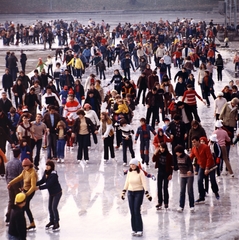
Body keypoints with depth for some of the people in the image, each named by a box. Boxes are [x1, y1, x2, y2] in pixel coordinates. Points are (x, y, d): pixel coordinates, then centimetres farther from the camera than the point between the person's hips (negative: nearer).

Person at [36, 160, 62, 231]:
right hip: (51, 193, 8)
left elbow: (48, 185, -31)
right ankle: (52, 221, 31)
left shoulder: (53, 175, -28)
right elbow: (42, 181, 2)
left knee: (54, 207, -10)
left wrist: (39, 187, -32)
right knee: (50, 207, 13)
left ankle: (56, 224, 1)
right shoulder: (46, 172, -4)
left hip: (57, 192, -8)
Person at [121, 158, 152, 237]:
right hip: (130, 193, 5)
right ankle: (134, 229, 11)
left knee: (137, 211, -11)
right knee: (132, 212, 4)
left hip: (139, 193, -5)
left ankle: (139, 230, -8)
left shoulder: (140, 172, -12)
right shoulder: (129, 172, 3)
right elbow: (127, 183, 12)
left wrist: (147, 194, -21)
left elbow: (144, 184, -15)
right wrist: (123, 193, 14)